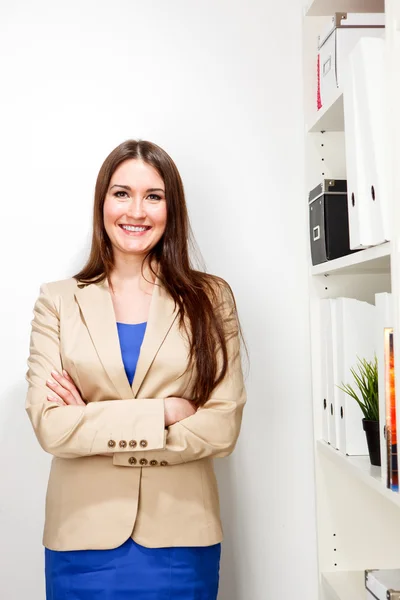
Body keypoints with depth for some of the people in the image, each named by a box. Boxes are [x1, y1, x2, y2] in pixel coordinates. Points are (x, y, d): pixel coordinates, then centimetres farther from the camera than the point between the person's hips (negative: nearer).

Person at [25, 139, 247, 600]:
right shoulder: (57, 301, 0)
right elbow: (49, 426, -9)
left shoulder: (210, 298, -2)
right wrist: (162, 413, -14)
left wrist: (92, 425, -11)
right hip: (83, 534, 0)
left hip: (181, 534, 0)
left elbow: (222, 427, -9)